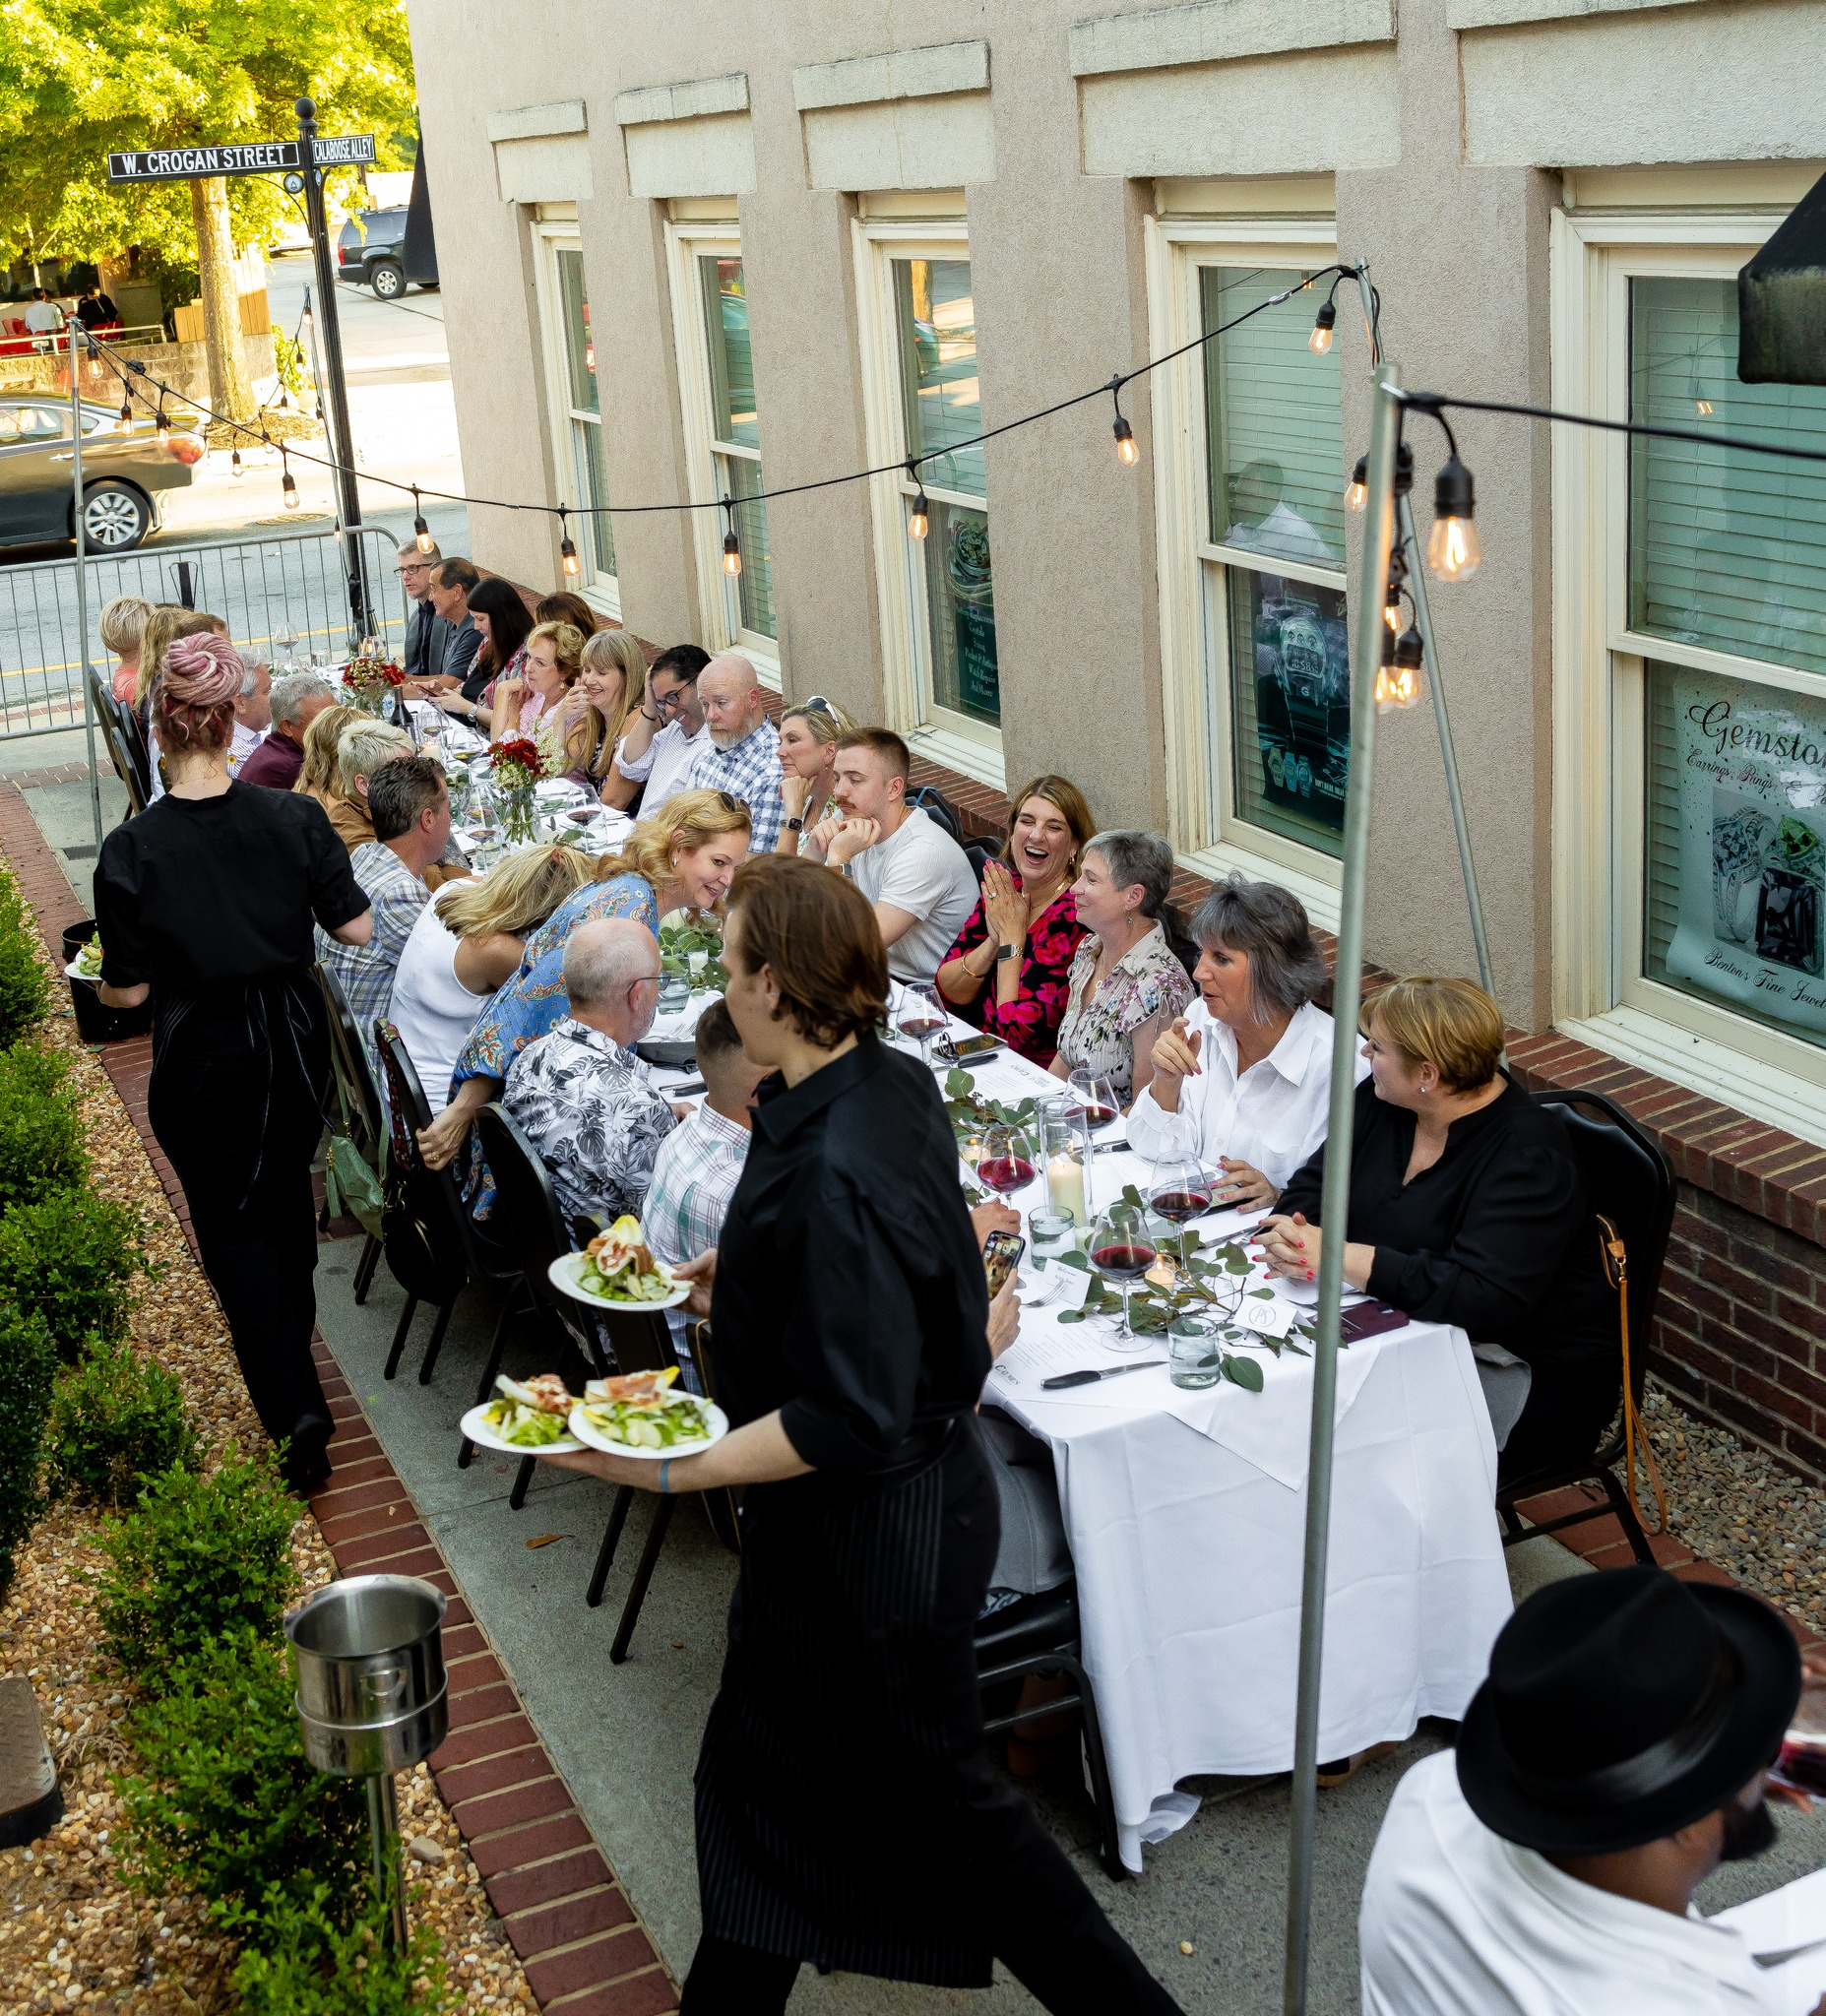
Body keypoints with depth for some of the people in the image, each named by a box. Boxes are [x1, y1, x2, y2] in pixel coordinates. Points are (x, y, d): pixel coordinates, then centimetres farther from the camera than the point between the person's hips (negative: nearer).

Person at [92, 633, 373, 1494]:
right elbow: (356, 928, -5)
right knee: (286, 1196, 25)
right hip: (293, 1038, 3)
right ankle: (292, 1345, 46)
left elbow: (128, 989, -12)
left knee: (231, 1221, 9)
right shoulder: (293, 818, -13)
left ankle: (293, 1407, -1)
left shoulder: (132, 851, -19)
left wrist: (101, 980, 11)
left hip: (203, 1059, -3)